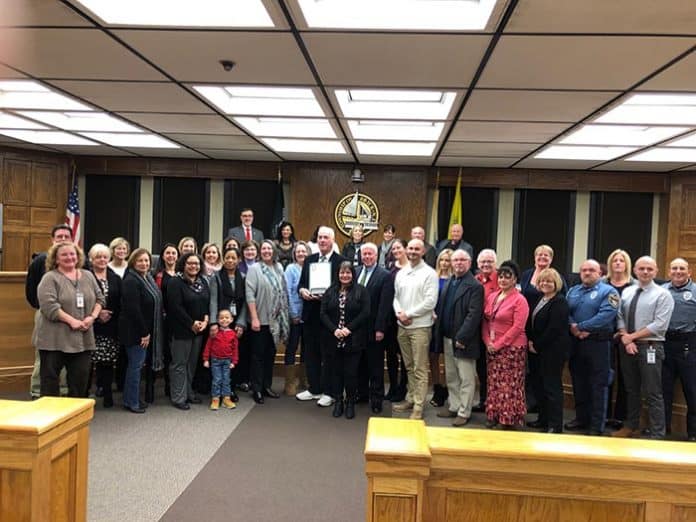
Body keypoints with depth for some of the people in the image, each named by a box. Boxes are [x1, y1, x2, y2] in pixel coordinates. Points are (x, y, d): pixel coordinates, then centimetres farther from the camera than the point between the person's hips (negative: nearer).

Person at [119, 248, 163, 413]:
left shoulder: (148, 278, 12)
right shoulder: (131, 281, -17)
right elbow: (133, 309, -22)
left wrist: (148, 332, 12)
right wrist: (143, 333, -19)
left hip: (147, 330, 9)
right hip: (135, 331, -9)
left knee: (137, 364, 15)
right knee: (136, 364, -2)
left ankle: (132, 399, 25)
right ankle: (131, 402, 9)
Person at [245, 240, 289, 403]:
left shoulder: (279, 268, 8)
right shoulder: (254, 269, -7)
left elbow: (283, 292, 10)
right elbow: (250, 295, -13)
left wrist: (283, 318, 6)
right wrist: (254, 318, -18)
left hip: (275, 320, 5)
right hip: (260, 320, -5)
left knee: (270, 354, 13)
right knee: (258, 355, 2)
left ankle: (267, 386, 24)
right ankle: (256, 389, 11)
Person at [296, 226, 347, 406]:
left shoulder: (342, 261, -5)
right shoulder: (309, 260, 12)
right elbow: (301, 284, 15)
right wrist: (302, 290, -7)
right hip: (310, 314, 5)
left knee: (328, 354, 3)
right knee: (310, 353, 12)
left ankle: (328, 392, 15)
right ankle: (314, 389, 25)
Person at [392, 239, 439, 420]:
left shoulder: (429, 273, -7)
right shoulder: (401, 273, 11)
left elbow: (430, 302, -14)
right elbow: (396, 296, 12)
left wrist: (409, 314, -13)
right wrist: (399, 313, -7)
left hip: (420, 327, -6)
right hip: (402, 326, 6)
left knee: (420, 368, -2)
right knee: (409, 366, 15)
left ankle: (418, 406, 3)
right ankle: (410, 399, 25)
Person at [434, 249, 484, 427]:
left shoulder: (474, 286, -12)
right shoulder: (449, 282, 12)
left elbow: (474, 315, -18)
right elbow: (440, 307, 17)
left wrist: (461, 338, -19)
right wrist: (440, 331, 9)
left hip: (463, 340, -8)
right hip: (447, 338, 8)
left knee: (466, 378, 3)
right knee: (451, 377, 17)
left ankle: (464, 412, 12)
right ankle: (454, 407, 29)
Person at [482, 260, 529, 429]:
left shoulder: (519, 300, -9)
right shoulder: (492, 297, 9)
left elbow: (517, 327, -15)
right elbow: (485, 321, 12)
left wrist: (498, 344, -14)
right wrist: (487, 342, -2)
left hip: (512, 348, -6)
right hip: (492, 348, 6)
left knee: (509, 385, -2)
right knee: (494, 382, 11)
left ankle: (510, 419, 10)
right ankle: (494, 415, 22)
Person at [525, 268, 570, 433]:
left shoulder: (560, 302, -12)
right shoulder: (541, 300, 14)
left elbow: (554, 328, -18)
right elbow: (531, 323, 16)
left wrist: (537, 345, -13)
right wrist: (531, 341, 1)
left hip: (554, 350, -8)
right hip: (539, 349, 8)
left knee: (552, 385, -2)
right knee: (539, 384, 14)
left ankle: (555, 425, 7)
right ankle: (544, 419, 27)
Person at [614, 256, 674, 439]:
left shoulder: (662, 294, -6)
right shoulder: (627, 292, 11)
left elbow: (659, 325, -14)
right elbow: (620, 318, 9)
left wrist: (633, 336, -13)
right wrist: (625, 338, -8)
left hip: (650, 348, -5)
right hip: (628, 347, 5)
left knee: (653, 394, -2)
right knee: (631, 390, 16)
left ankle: (657, 435, 7)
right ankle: (631, 427, 29)